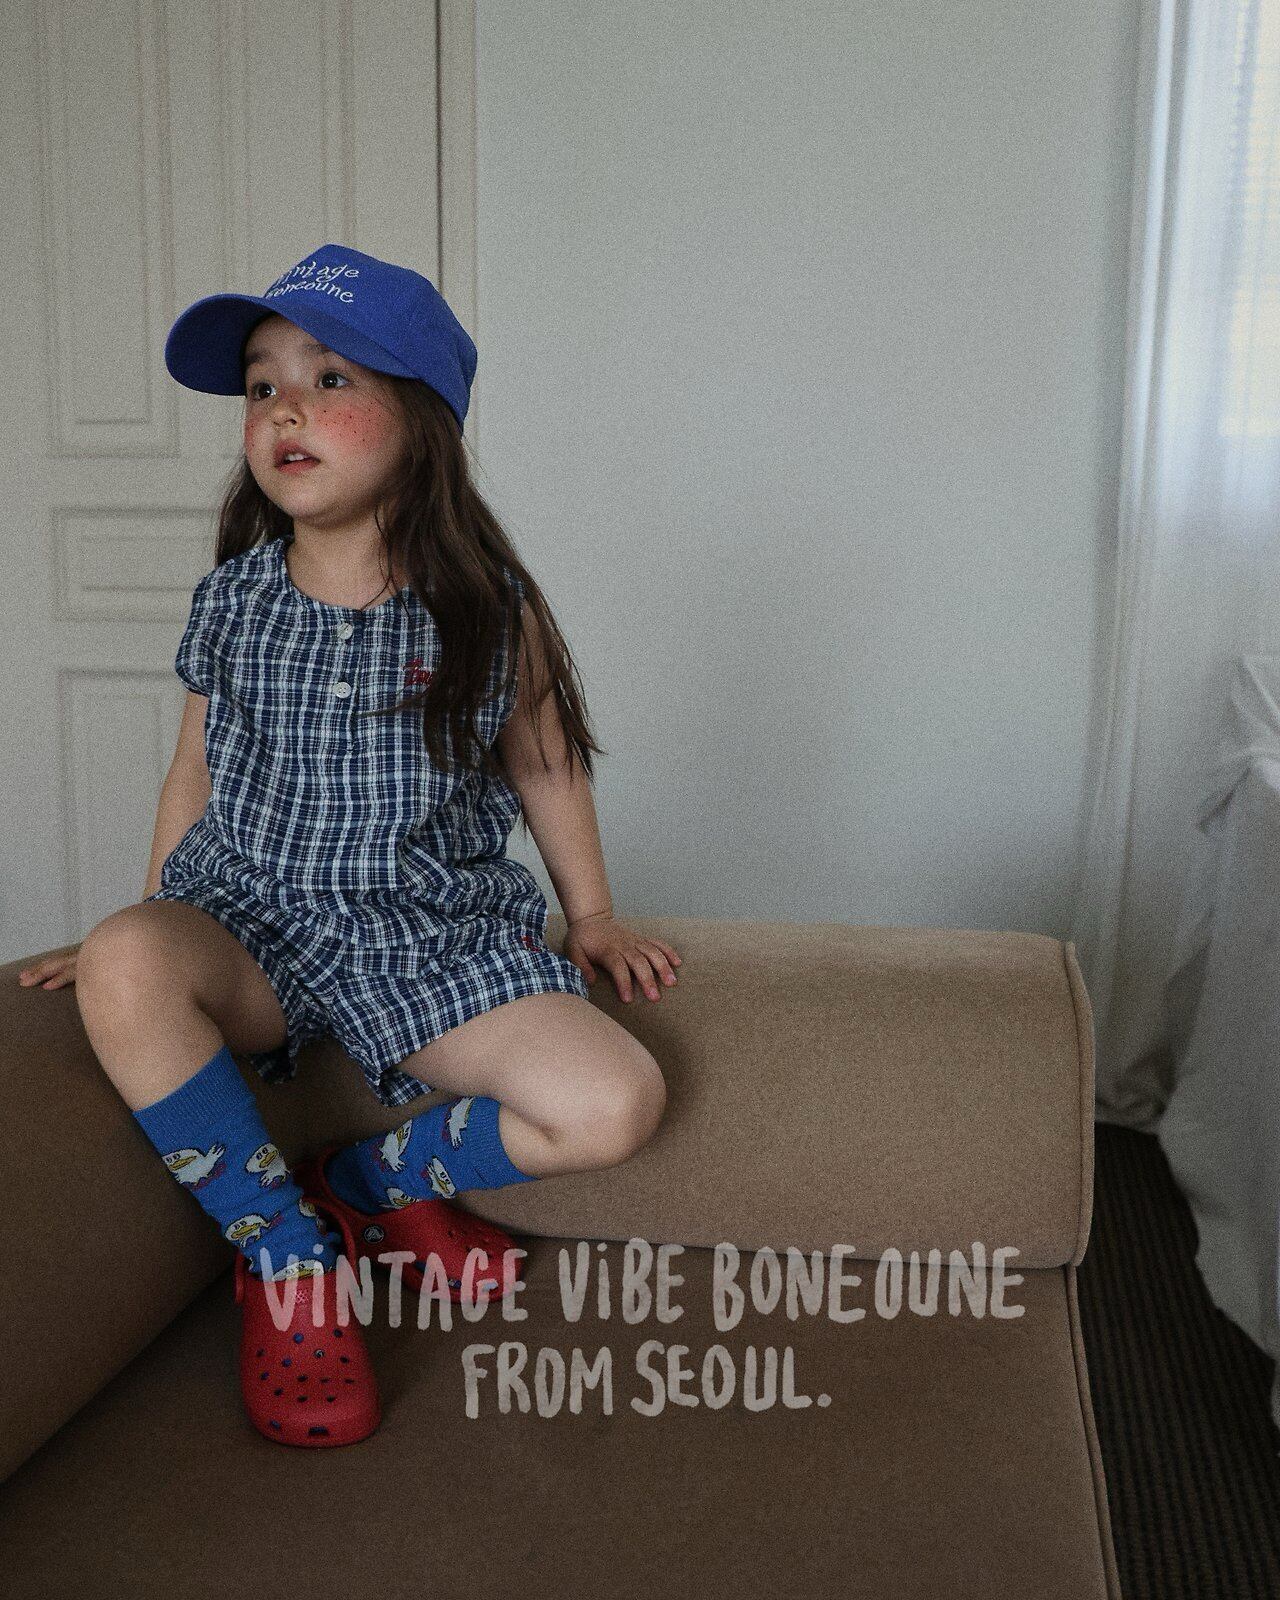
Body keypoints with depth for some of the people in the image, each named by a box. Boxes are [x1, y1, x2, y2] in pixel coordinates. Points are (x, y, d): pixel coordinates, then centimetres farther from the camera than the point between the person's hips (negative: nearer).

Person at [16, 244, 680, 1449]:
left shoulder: (488, 609, -3)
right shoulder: (232, 605, 2)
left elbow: (543, 763, 10)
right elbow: (194, 776, 13)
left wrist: (593, 914, 13)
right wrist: (156, 933, 15)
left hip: (431, 941, 0)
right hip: (252, 922, 1)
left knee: (615, 1103, -21)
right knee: (121, 971, -34)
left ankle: (372, 1179, 6)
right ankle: (288, 1255, -13)